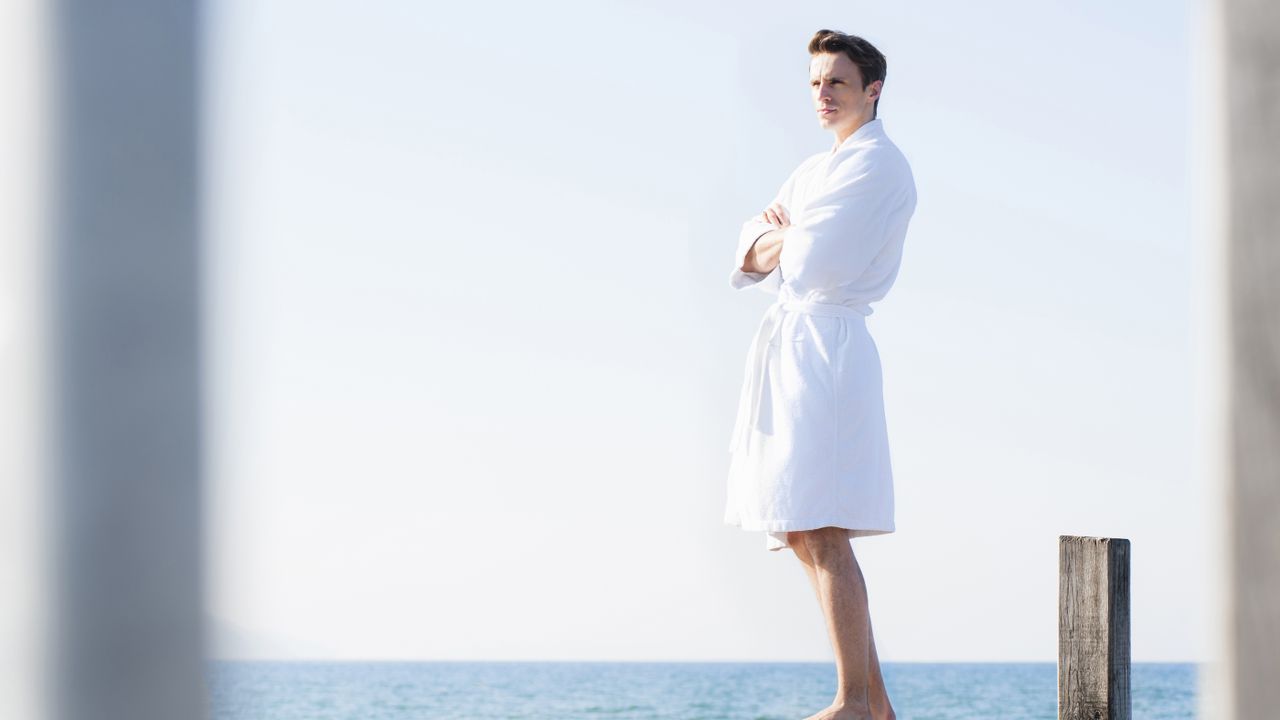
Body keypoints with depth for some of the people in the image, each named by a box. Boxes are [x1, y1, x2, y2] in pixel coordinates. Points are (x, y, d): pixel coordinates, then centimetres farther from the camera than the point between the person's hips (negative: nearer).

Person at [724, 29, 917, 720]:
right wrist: (782, 240, -6)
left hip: (826, 346, -10)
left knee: (821, 532, -15)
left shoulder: (877, 165, -7)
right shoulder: (813, 170, 22)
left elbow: (814, 262, -17)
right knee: (803, 538, 10)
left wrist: (786, 235, 3)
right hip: (788, 346, 10)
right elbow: (748, 259, 15)